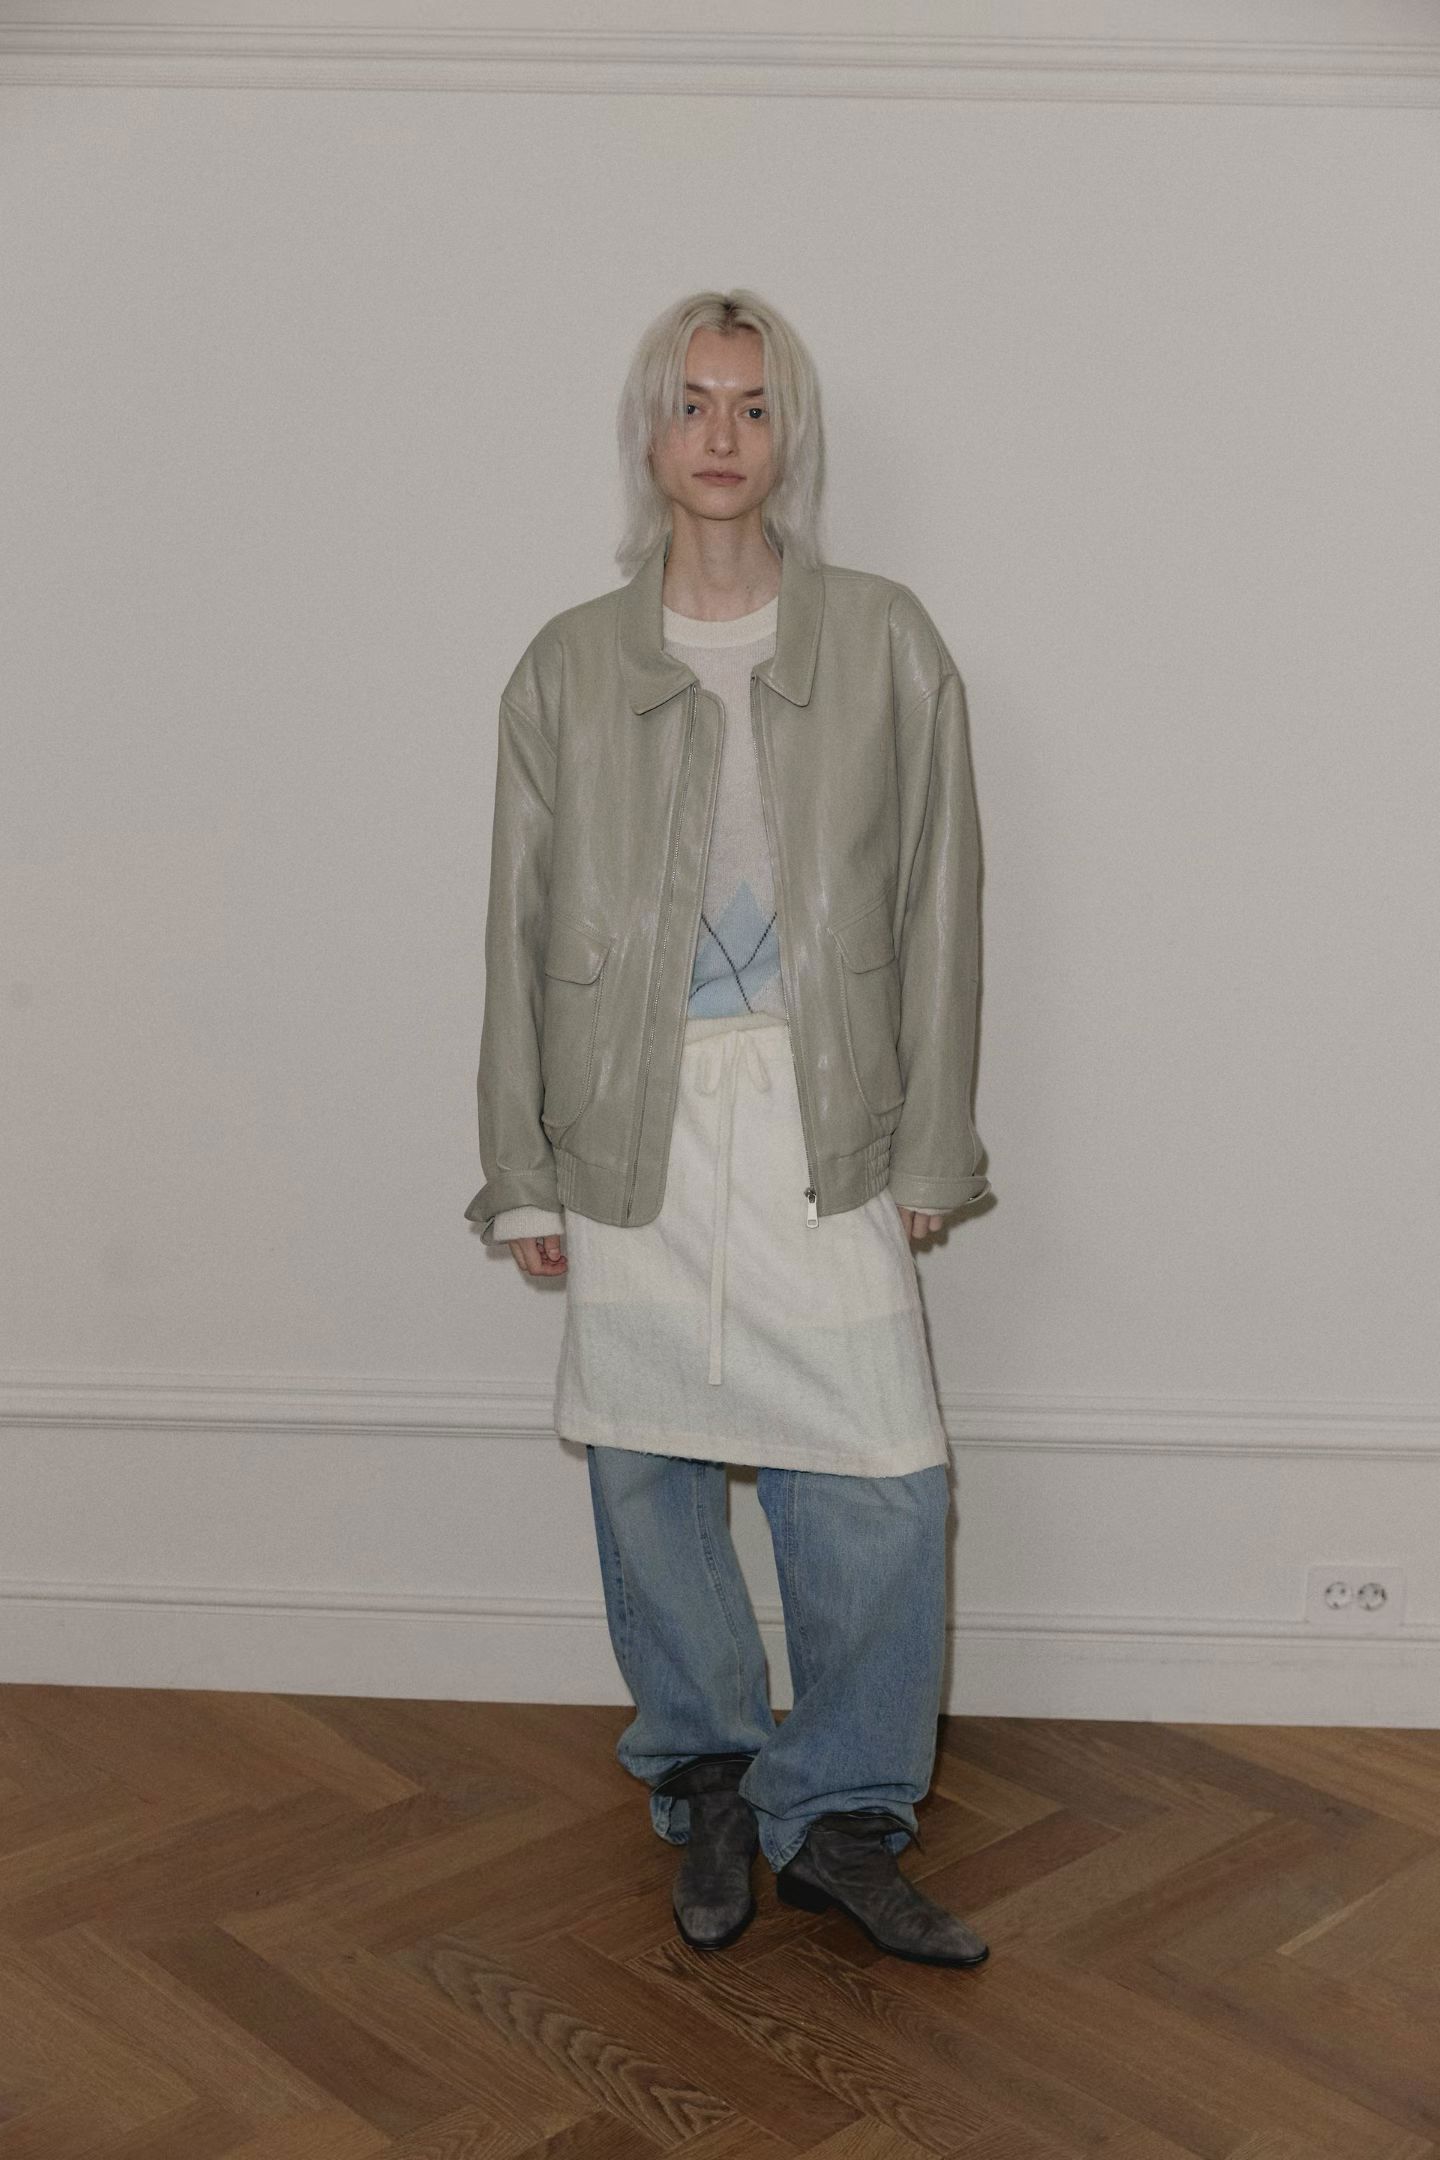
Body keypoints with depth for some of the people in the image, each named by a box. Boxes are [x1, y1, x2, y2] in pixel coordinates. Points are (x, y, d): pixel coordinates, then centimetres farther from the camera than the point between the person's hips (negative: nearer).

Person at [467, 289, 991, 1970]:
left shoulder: (884, 644, 4)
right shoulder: (566, 667, 5)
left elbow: (937, 905, 4)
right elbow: (521, 930, 7)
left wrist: (928, 1153, 2)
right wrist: (522, 1176, 4)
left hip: (822, 1119, 0)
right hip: (636, 1125, 1)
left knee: (883, 1483, -4)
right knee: (647, 1472, 9)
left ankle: (838, 1819, 18)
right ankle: (706, 1785, 31)